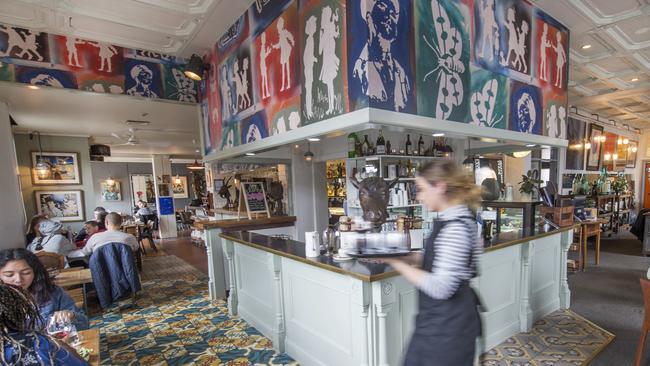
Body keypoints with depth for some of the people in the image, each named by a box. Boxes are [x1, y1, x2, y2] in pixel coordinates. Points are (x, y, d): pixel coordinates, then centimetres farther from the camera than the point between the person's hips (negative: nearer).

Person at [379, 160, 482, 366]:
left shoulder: (455, 227, -26)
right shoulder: (455, 218, 5)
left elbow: (440, 287, -29)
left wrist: (397, 263, -23)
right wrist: (406, 257, 0)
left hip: (446, 325, -9)